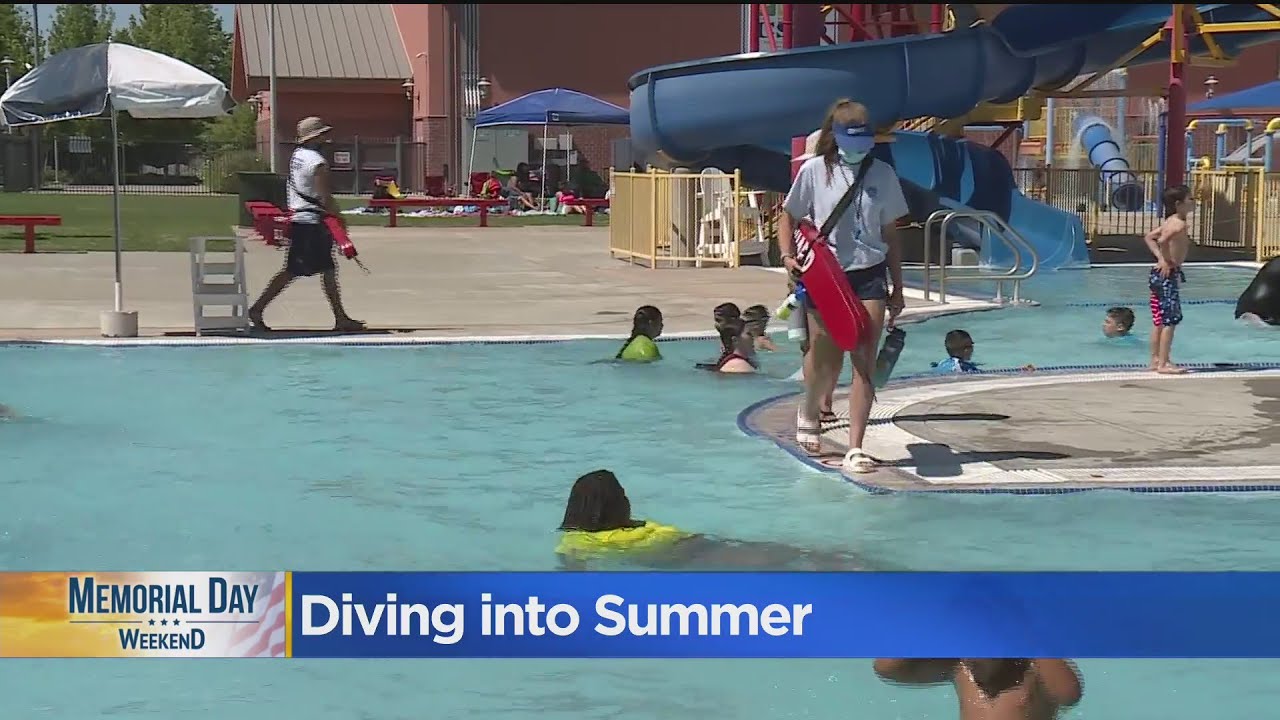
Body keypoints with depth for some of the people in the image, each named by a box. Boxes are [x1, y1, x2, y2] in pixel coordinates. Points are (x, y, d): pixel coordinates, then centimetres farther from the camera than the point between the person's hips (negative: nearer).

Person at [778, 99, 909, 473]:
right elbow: (788, 216, 9)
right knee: (826, 361, 5)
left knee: (864, 363, -7)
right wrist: (788, 256, -8)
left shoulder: (882, 173, 5)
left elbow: (890, 232, 11)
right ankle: (809, 412, 39)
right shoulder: (814, 170, -1)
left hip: (869, 275, 1)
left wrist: (897, 288, 11)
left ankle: (855, 448, -6)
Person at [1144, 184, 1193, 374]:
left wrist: (1160, 257, 12)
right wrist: (1167, 261, -20)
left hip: (1159, 273, 10)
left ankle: (1156, 360, 20)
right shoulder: (1180, 224, -16)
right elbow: (1163, 240, -32)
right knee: (1171, 320, -7)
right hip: (1168, 275, -10)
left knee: (1160, 321, 14)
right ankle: (1163, 364, -6)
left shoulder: (1170, 221, 13)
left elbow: (1149, 237, 21)